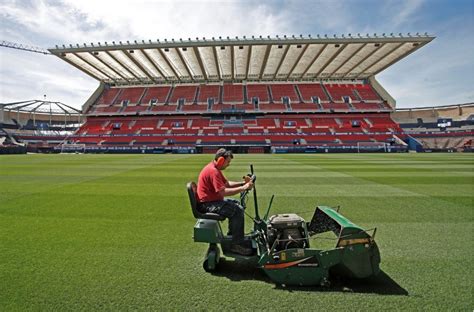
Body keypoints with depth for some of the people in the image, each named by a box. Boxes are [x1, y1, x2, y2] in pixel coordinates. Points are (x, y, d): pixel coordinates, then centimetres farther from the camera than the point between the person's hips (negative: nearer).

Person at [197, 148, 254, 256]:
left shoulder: (215, 168, 11)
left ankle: (232, 235, 26)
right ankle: (237, 245, -10)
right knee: (238, 210, -19)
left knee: (236, 203, 21)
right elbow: (223, 192, -28)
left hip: (213, 200, 11)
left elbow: (227, 183, 14)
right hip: (208, 204, -11)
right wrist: (243, 188, -23)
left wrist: (243, 183, 0)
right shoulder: (213, 171, -23)